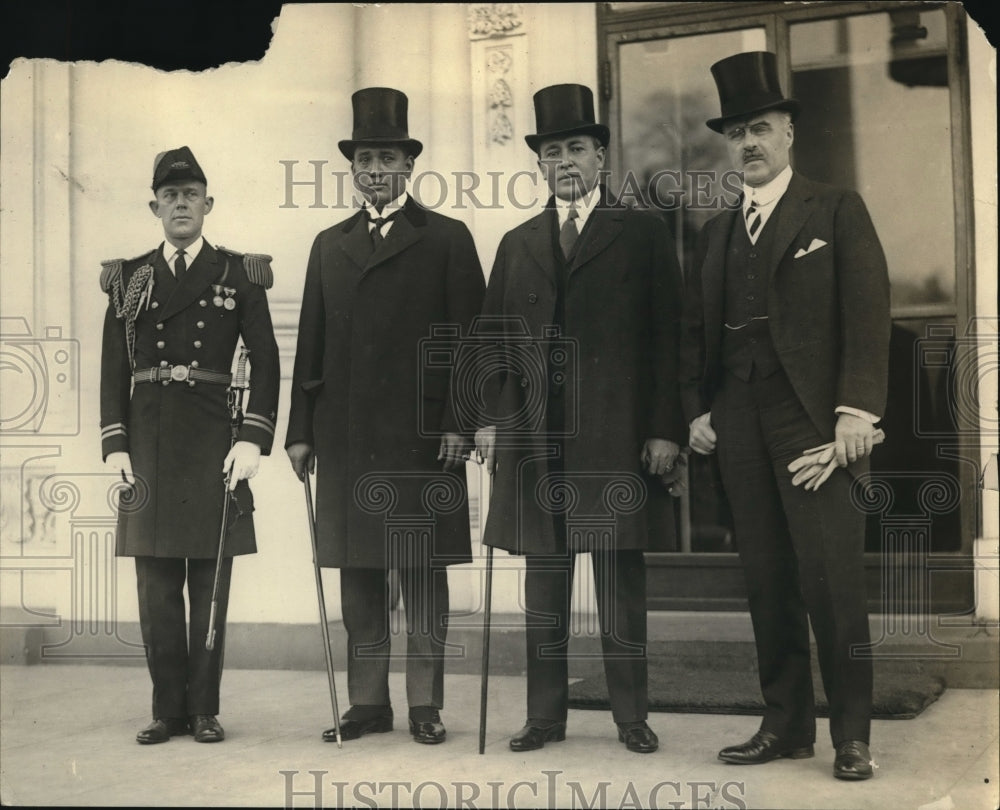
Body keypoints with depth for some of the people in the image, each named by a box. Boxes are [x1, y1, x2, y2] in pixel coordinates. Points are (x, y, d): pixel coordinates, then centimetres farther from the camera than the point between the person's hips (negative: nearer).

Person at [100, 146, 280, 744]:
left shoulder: (239, 274, 5)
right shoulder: (128, 278, 11)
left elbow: (266, 362, 1)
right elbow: (115, 369, 9)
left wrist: (253, 441, -8)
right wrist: (115, 444, 0)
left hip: (214, 441, -2)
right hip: (148, 442, 2)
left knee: (210, 585, 2)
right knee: (156, 588, 5)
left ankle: (204, 709, 11)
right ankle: (168, 710, 14)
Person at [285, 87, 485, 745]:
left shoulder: (447, 239, 5)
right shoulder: (330, 246, 17)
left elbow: (470, 338, -1)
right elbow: (311, 344, 14)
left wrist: (458, 421, -9)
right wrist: (301, 430, 8)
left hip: (421, 435, -4)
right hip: (346, 437, 4)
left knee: (423, 572, 1)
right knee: (358, 574, 6)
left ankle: (427, 704, 8)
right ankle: (368, 702, 14)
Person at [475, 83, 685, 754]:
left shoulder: (644, 234, 6)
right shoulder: (518, 245, 16)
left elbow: (668, 337, 0)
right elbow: (497, 340, 14)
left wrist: (665, 428, -7)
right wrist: (492, 417, 1)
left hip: (616, 437, -3)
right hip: (534, 439, 3)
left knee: (621, 579, 2)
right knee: (544, 582, 7)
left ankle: (632, 716, 12)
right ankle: (546, 715, 15)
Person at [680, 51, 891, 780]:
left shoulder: (837, 211, 4)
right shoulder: (718, 232, 18)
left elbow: (868, 314, -4)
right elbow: (696, 329, 17)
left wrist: (857, 409, -14)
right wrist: (697, 409, 5)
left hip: (812, 416, -4)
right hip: (739, 422, 5)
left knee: (831, 576, -7)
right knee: (767, 581, 5)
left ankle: (852, 733, 3)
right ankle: (785, 725, 13)